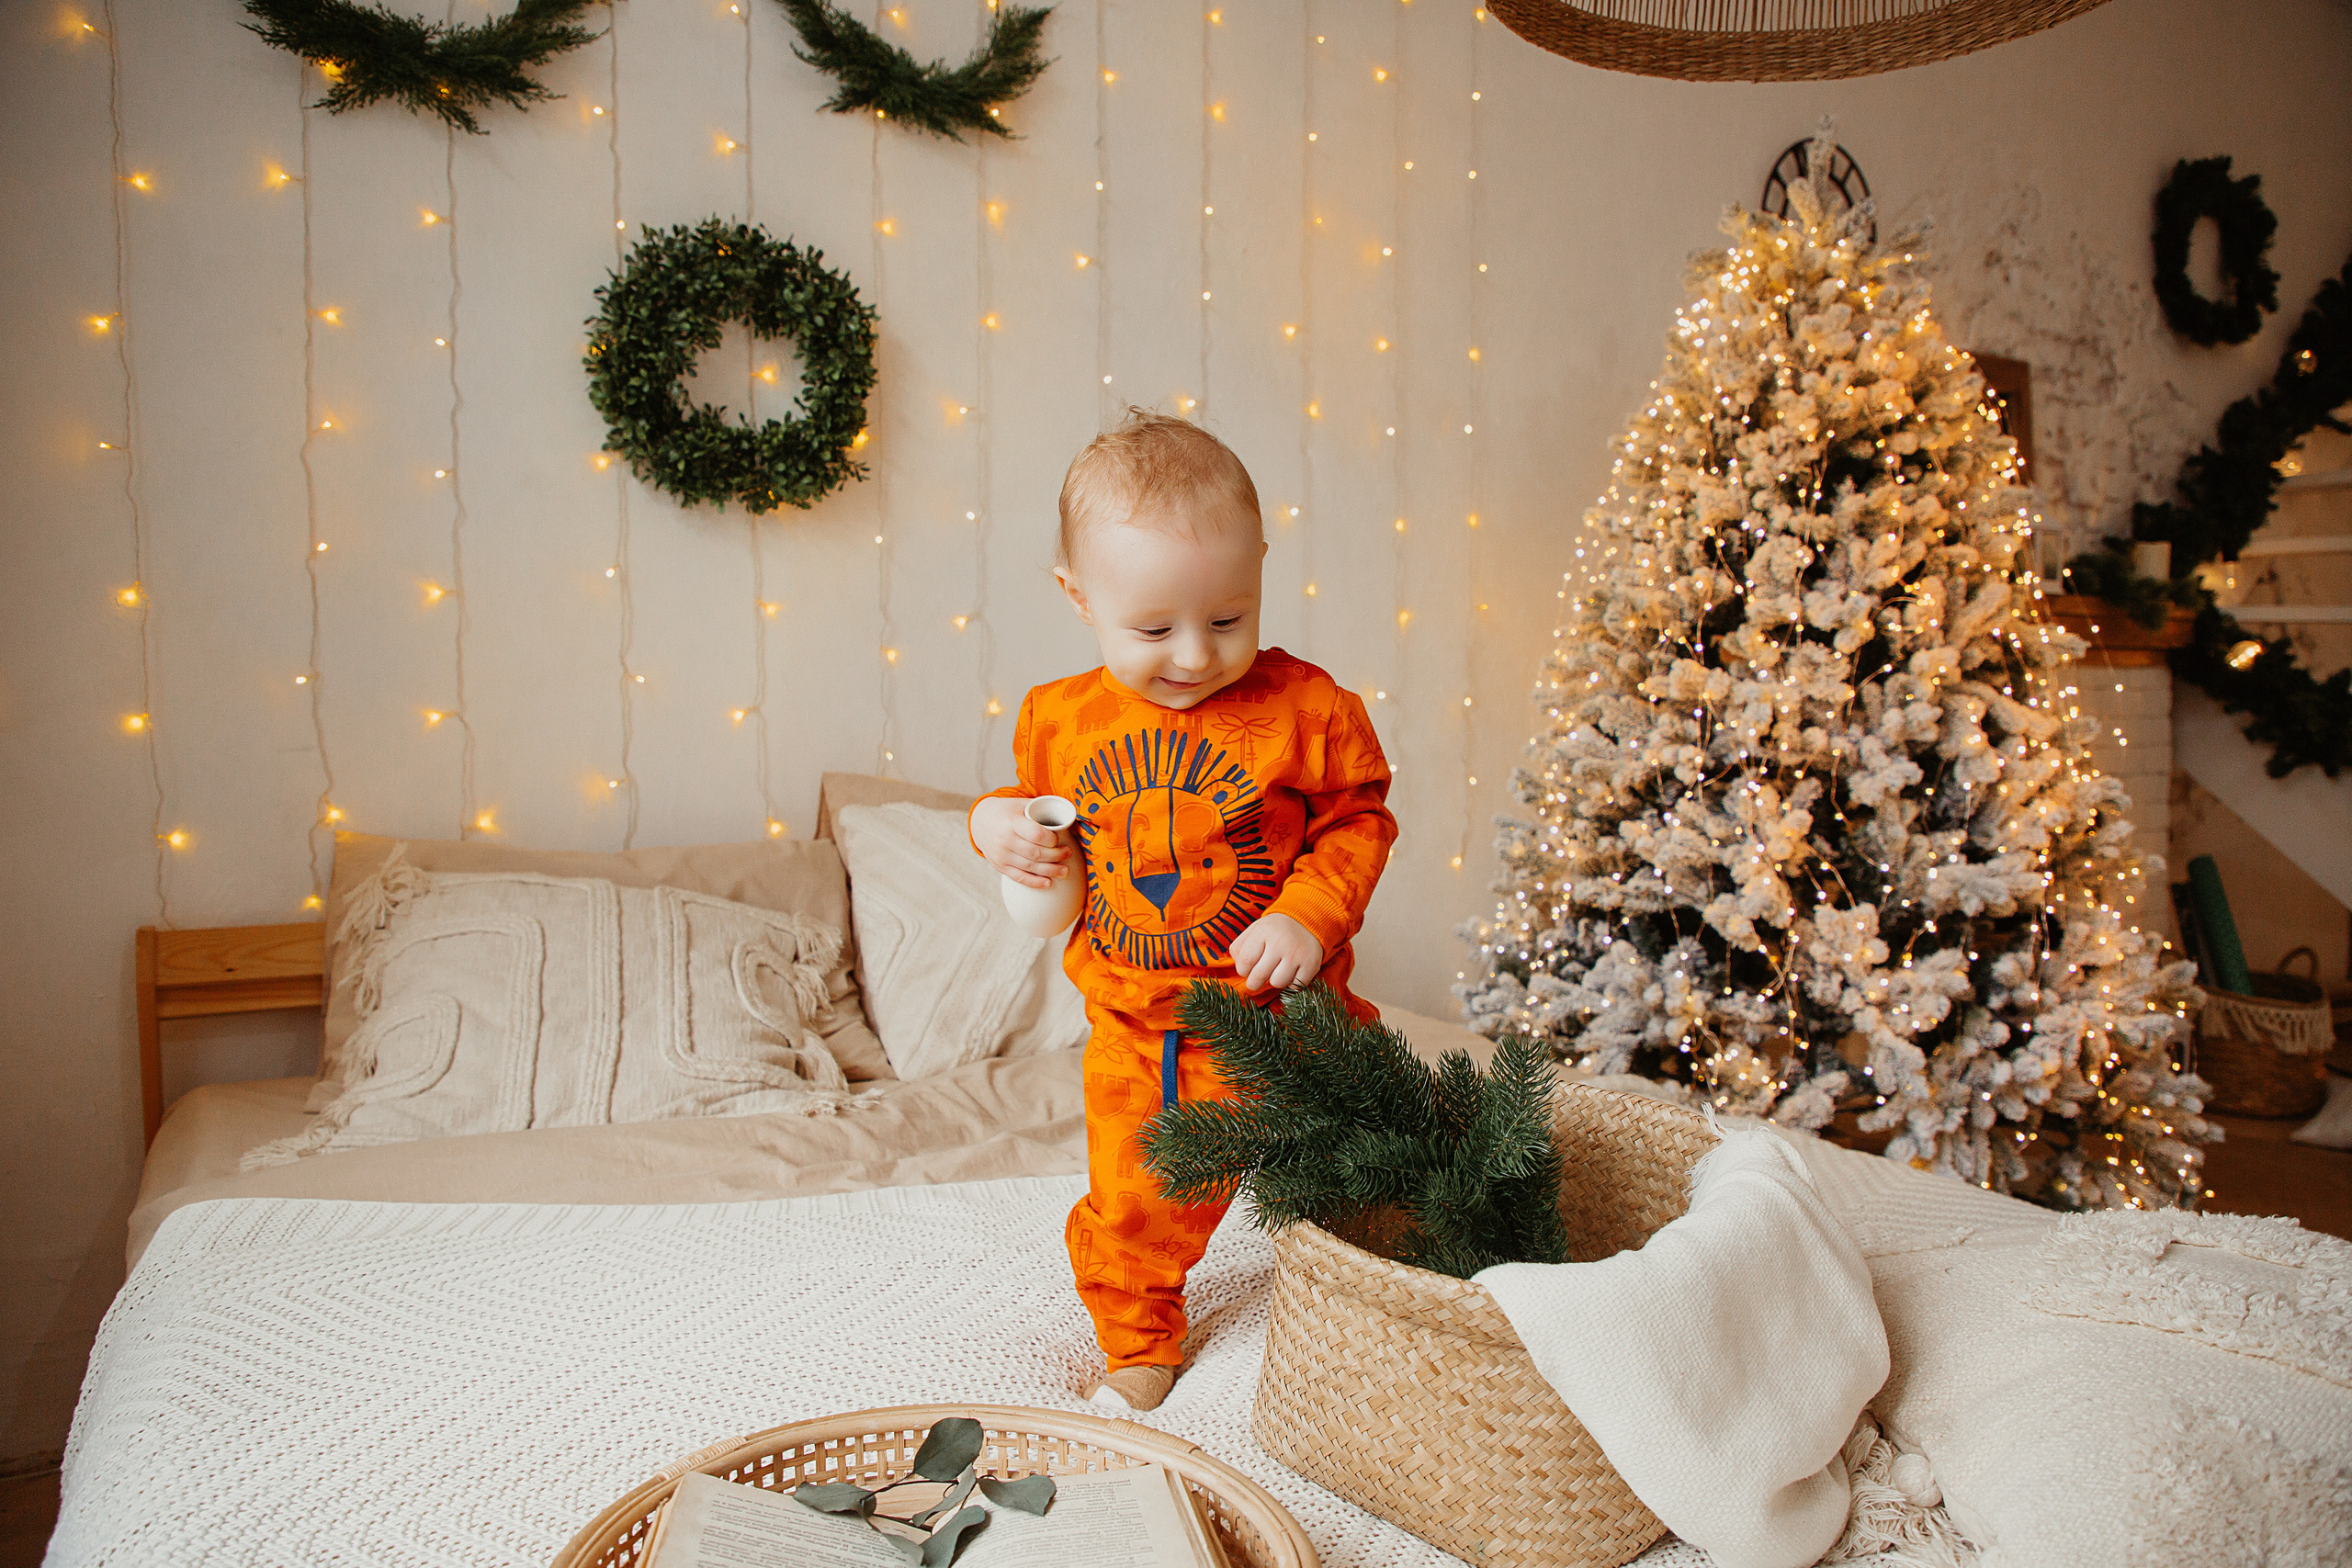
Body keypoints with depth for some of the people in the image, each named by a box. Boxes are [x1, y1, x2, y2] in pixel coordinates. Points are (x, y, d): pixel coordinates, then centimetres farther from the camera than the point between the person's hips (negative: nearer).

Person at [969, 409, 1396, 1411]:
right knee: (1133, 1206, 14)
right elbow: (1042, 809, 15)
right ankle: (1138, 1341, 41)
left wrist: (1310, 915, -19)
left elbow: (1357, 822, -4)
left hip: (1276, 1014, -2)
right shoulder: (1061, 719, -2)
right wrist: (1000, 826, -7)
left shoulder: (1304, 707, -12)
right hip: (1135, 1032, 3)